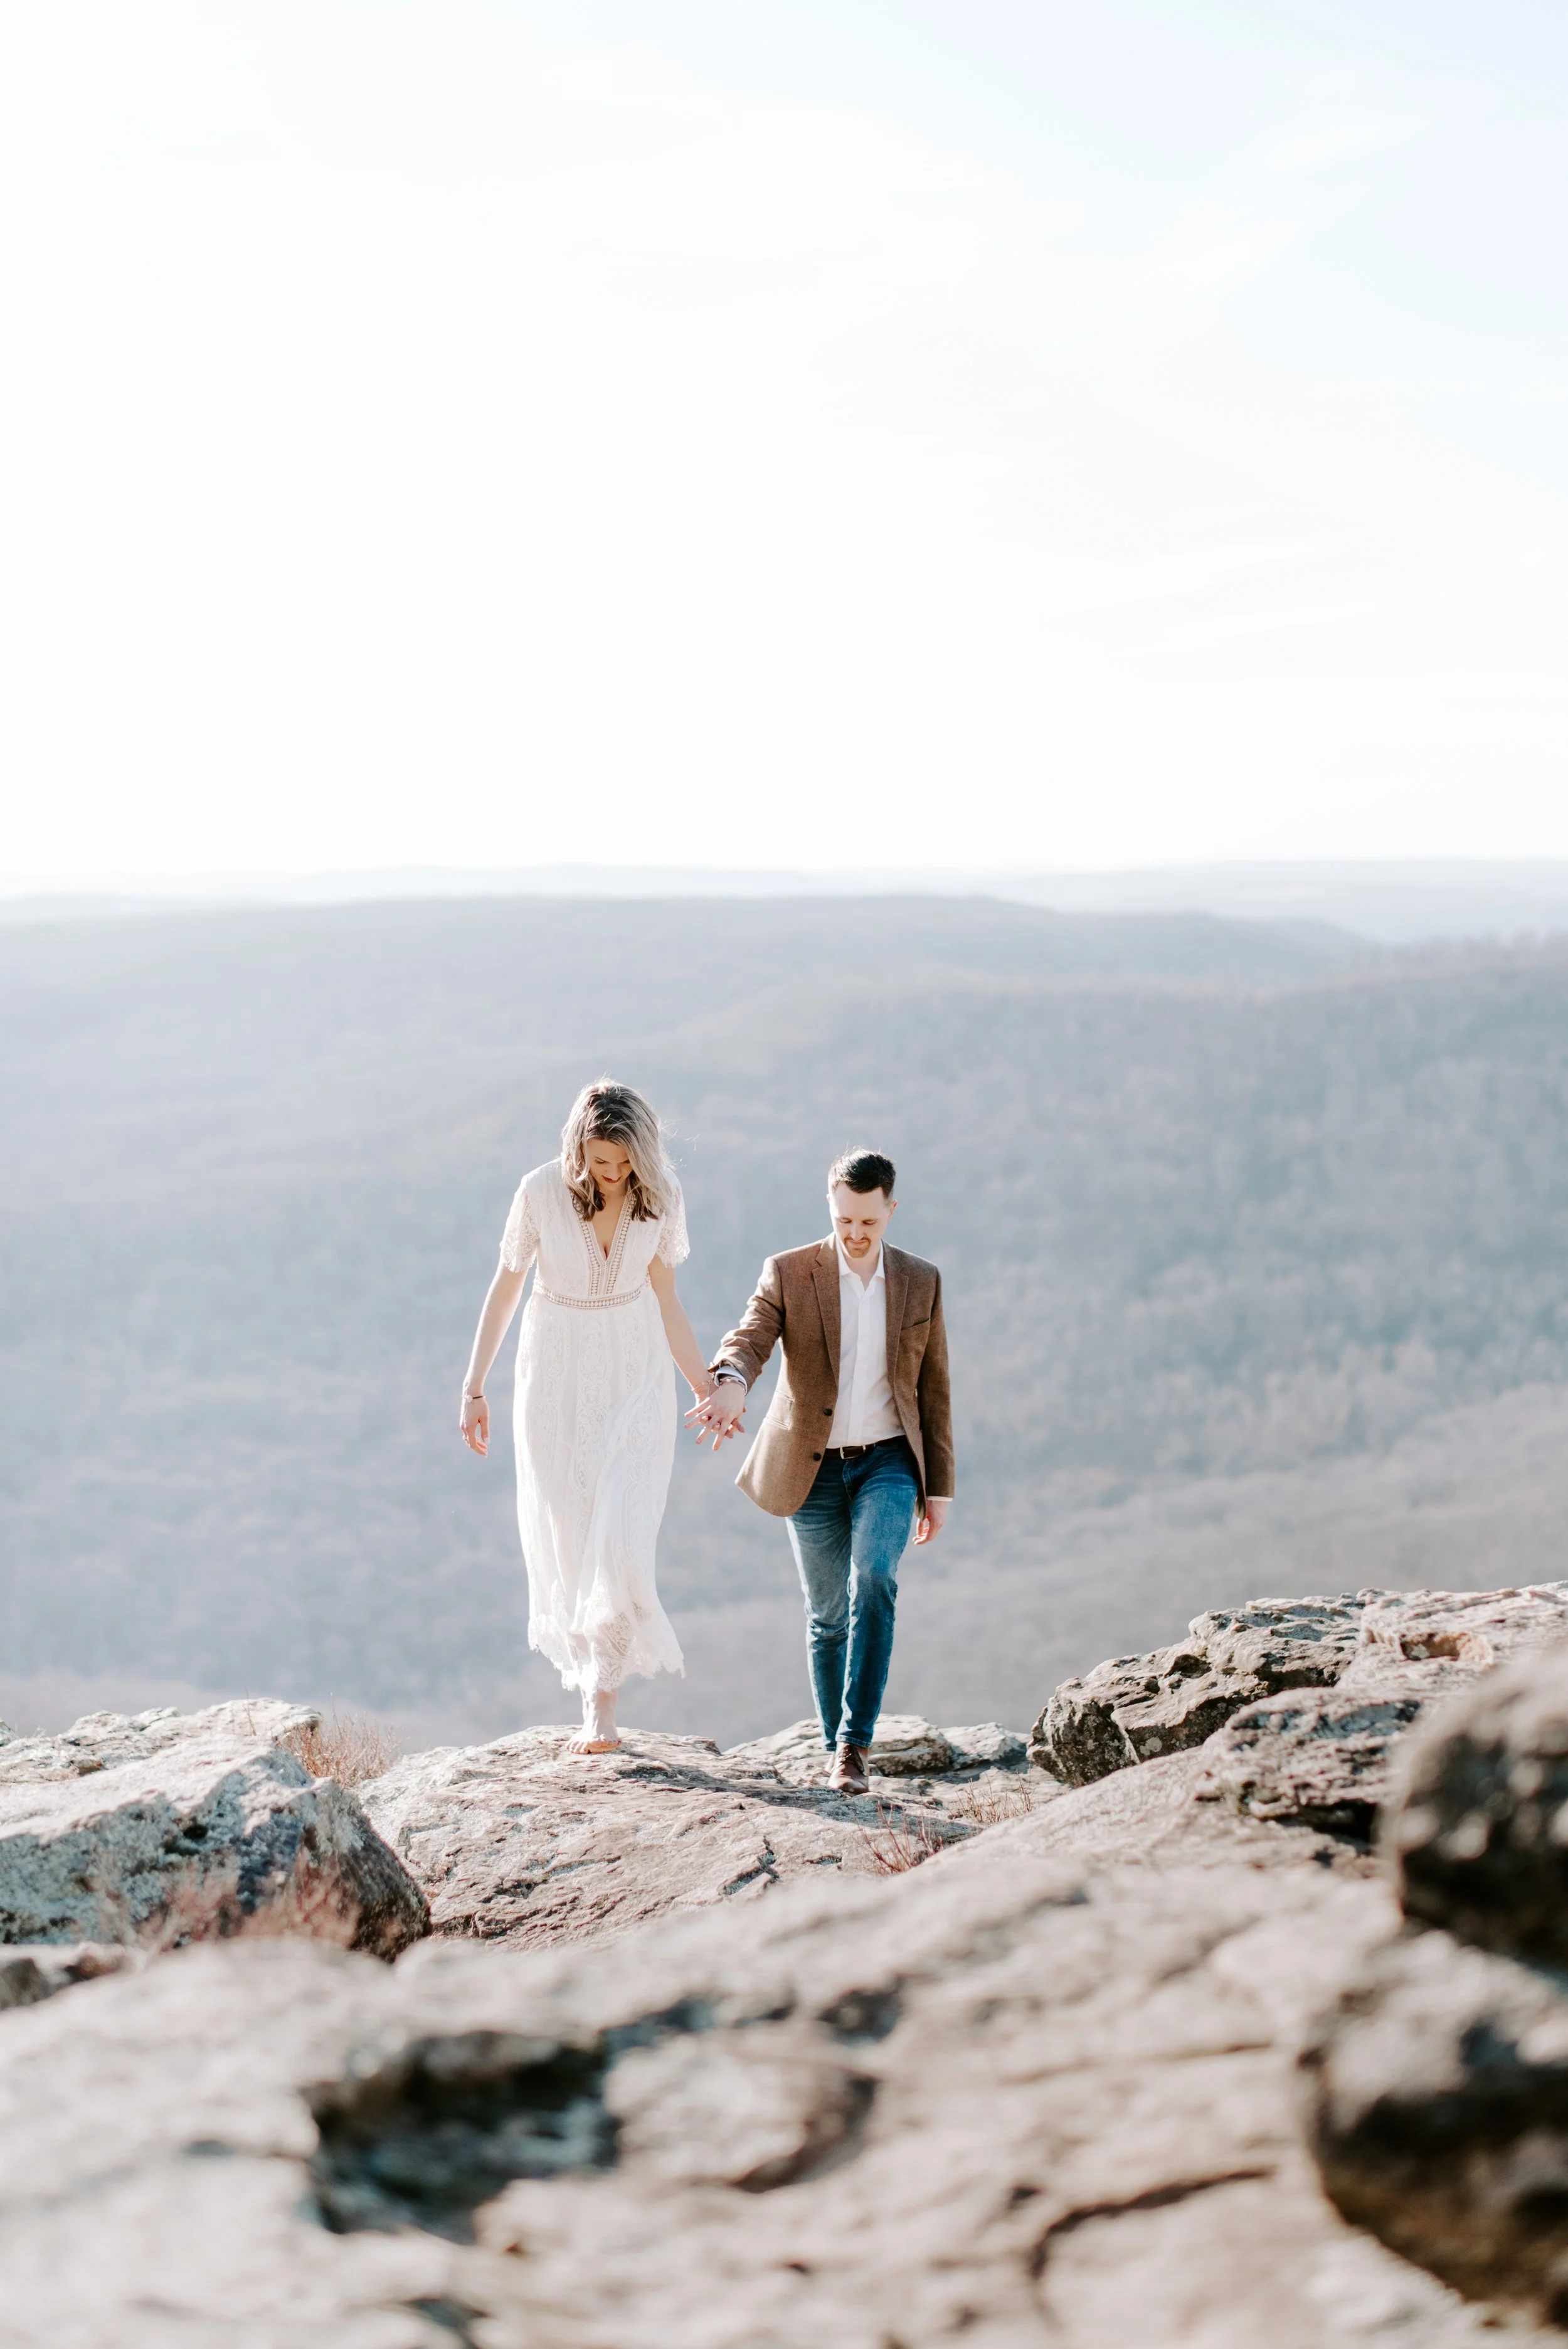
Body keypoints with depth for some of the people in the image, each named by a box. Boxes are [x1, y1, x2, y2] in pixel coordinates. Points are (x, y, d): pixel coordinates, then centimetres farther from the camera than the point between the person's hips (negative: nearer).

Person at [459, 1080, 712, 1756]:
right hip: (554, 1374, 0)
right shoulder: (542, 1191, -14)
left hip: (636, 1374, 0)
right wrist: (474, 1387, -2)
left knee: (621, 1543, -12)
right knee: (564, 1542, 5)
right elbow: (506, 1287, -2)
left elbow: (665, 1298, 3)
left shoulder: (660, 1195, -9)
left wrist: (703, 1383, 5)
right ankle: (591, 1689, 19)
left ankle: (602, 1702, -1)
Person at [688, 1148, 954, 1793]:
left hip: (887, 1462, 0)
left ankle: (855, 1741, -19)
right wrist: (730, 1386, -43)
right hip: (812, 1468, 0)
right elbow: (748, 1341, -18)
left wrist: (939, 1488, 7)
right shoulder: (788, 1274, -3)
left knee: (874, 1580, -23)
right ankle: (839, 1752, 20)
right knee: (827, 1616, 6)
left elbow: (934, 1390, 8)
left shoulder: (921, 1282, 3)